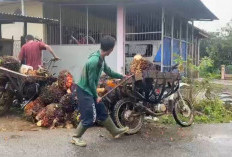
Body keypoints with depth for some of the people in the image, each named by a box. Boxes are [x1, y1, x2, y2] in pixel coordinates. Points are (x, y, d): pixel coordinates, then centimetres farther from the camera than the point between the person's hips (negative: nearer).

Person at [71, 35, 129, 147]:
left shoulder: (101, 59, 3)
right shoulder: (94, 61, -27)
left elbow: (109, 72, 20)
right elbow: (91, 81, -23)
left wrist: (122, 77, 28)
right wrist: (96, 96, -12)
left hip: (90, 91, 9)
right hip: (84, 91, -9)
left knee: (102, 112, 17)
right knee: (89, 118, -3)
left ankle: (116, 131, 29)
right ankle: (76, 137, 14)